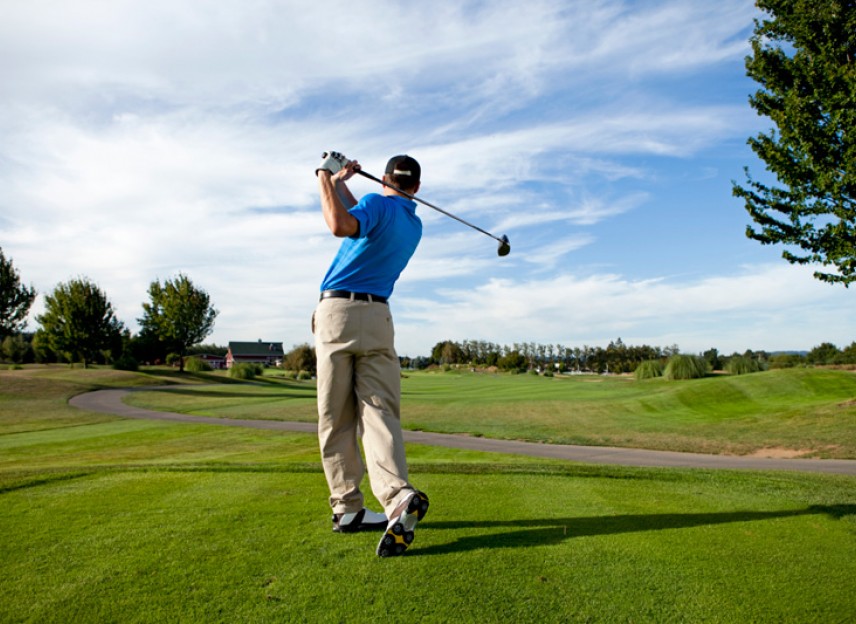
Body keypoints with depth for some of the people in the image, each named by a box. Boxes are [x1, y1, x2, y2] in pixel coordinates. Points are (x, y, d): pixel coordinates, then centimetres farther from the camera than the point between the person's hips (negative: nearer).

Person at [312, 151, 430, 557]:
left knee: (336, 419, 3)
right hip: (378, 317, 4)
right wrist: (340, 186, 33)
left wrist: (328, 179, -5)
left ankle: (347, 508, 7)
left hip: (337, 311, -3)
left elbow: (341, 226, -20)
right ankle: (398, 497, -25)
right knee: (380, 413, -5)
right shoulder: (414, 225, 21)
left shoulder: (378, 203, 2)